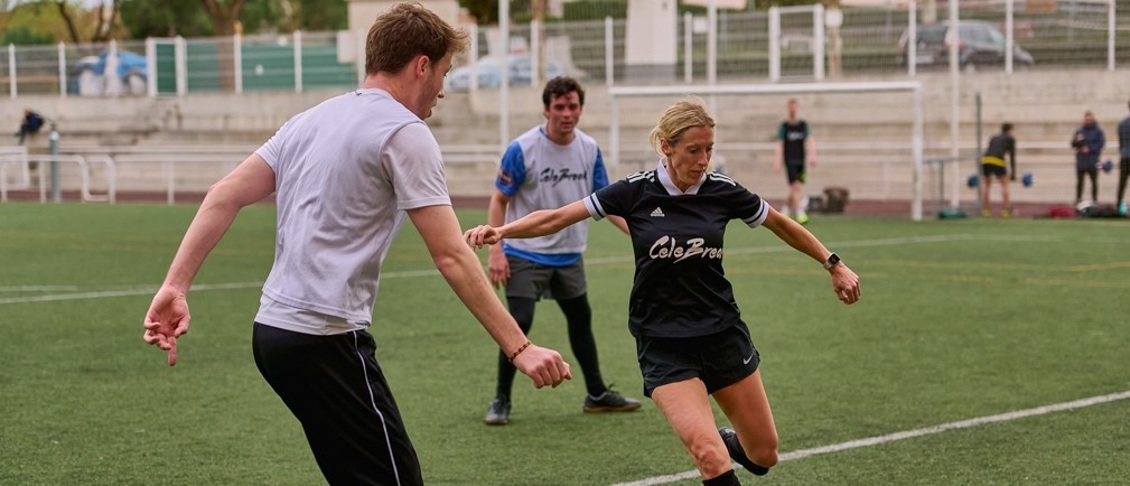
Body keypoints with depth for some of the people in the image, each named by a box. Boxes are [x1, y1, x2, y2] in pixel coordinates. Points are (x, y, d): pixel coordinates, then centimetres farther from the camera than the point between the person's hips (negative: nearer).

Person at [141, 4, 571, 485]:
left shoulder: (311, 120, 15)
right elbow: (451, 257, -13)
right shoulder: (404, 132, -8)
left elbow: (225, 195, 9)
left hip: (273, 328, 9)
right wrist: (519, 348, -12)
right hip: (326, 338, -9)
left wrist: (175, 286, 8)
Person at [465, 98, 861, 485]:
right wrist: (501, 231, -20)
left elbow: (780, 224, 12)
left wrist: (833, 265, 15)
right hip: (663, 343, -3)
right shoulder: (635, 191, -9)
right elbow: (555, 218, -7)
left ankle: (725, 441, 43)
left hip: (723, 334, 3)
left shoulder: (723, 191, -4)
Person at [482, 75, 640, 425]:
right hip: (526, 255, -5)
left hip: (569, 255, 5)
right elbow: (499, 200, -9)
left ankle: (597, 395, 29)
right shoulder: (522, 149, -15)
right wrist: (496, 251, -17)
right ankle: (501, 401, 3)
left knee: (580, 320, 15)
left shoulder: (589, 149, -1)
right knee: (519, 324, -11)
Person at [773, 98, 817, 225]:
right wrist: (777, 163, -10)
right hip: (789, 161, -4)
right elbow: (779, 146, -3)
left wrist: (812, 156, -13)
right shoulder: (783, 126, 1)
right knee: (795, 187, -16)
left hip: (801, 161, 4)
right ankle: (800, 213, -20)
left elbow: (809, 141, 2)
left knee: (797, 190, 6)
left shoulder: (803, 125, 9)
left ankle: (786, 208, 27)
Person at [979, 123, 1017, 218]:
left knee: (986, 183, 25)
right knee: (1004, 183, 13)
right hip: (998, 162, -4)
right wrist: (1013, 174, 19)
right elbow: (1012, 156, 15)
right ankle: (1005, 210, 6)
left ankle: (985, 209, 20)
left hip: (985, 160, 4)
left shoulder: (993, 138, 33)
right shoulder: (1011, 139, 18)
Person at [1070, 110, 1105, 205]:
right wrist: (1077, 140, -15)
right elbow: (1073, 144, 7)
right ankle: (1078, 200, 11)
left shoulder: (1098, 131, 1)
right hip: (1080, 160, 3)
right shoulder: (1079, 130, 9)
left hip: (1093, 161, -2)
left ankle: (1095, 200, 7)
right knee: (1080, 181, 5)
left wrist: (1090, 149, -15)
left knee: (1094, 181, 1)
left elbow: (1101, 144, -5)